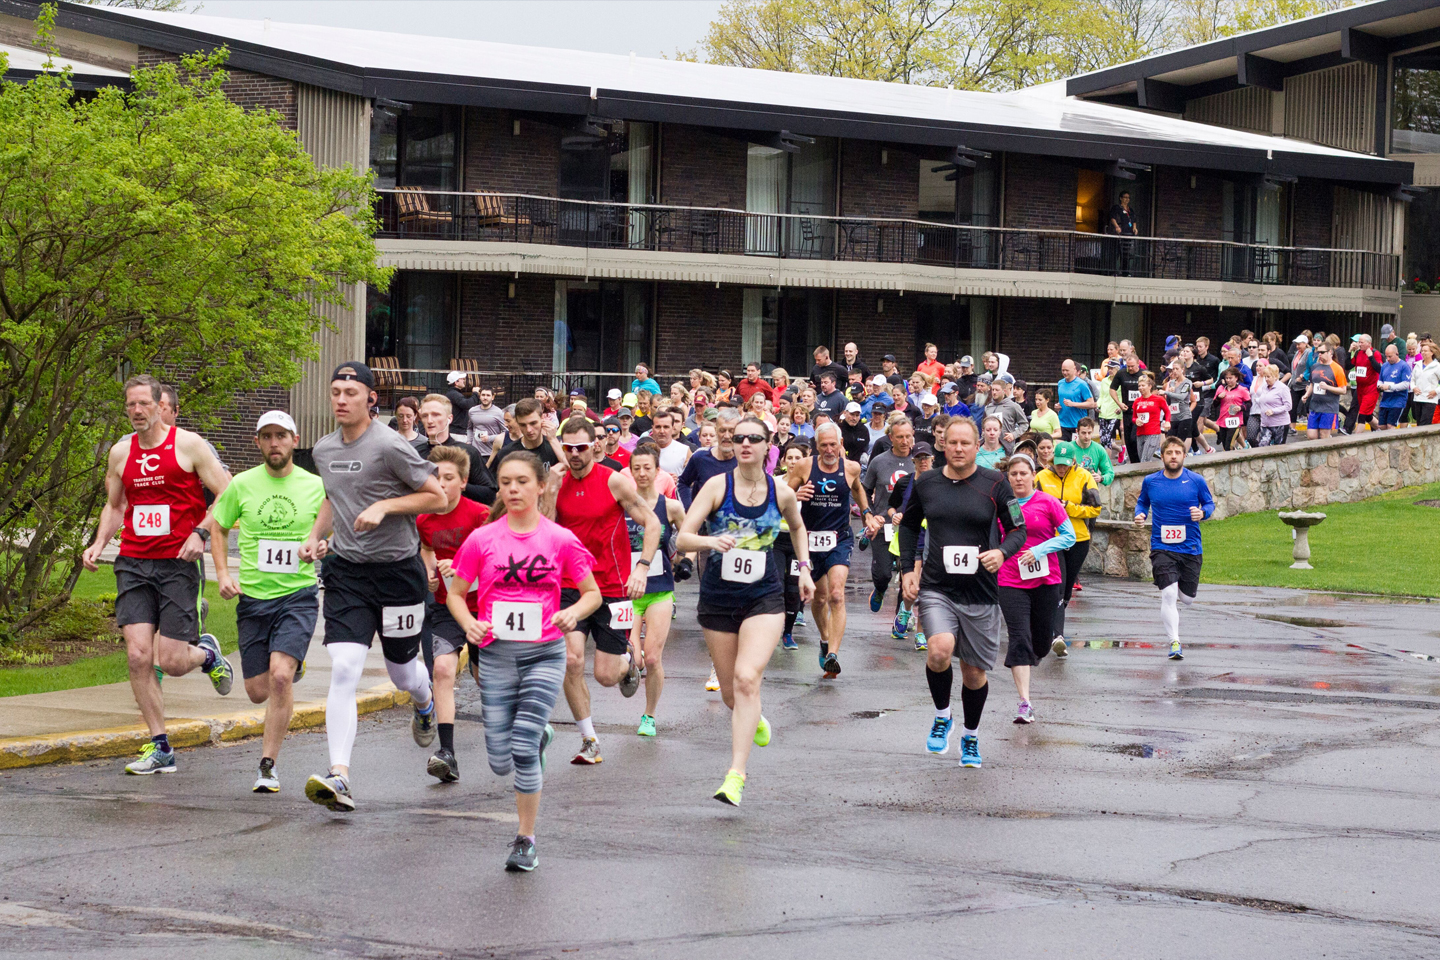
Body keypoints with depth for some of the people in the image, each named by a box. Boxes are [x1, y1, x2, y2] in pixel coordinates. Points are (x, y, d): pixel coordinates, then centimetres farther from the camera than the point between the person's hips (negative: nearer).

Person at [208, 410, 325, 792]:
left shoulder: (316, 486, 0)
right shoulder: (241, 485, 1)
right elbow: (217, 527, 15)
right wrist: (223, 574, 3)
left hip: (299, 595, -2)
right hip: (253, 597, 2)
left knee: (280, 675, -21)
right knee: (259, 692, 6)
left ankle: (268, 765, -10)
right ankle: (292, 667, 43)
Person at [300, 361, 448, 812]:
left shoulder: (389, 446, -13)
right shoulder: (324, 449, 7)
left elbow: (437, 497, -8)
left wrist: (384, 506, -19)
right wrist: (316, 534, 10)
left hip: (397, 571, -4)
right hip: (346, 571, 4)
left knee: (402, 671, 12)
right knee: (343, 669, -14)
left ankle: (425, 704, 52)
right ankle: (339, 777, -21)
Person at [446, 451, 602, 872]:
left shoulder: (561, 539, -1)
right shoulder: (482, 540, 0)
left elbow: (592, 593, 7)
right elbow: (456, 593, 8)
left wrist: (574, 612, -14)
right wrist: (469, 623, -11)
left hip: (544, 652, -2)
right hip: (496, 653, 2)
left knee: (523, 748, -14)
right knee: (501, 762, 1)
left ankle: (526, 840, 3)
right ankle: (539, 738, 39)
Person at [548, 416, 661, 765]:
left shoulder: (615, 481, -8)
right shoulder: (557, 483, 2)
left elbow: (652, 522, -5)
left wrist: (642, 566, -16)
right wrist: (551, 491, -14)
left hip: (612, 588, -2)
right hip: (570, 587, 2)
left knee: (606, 676, 0)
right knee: (570, 661, -14)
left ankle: (627, 662, 38)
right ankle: (589, 740, 2)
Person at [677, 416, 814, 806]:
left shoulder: (781, 493, 0)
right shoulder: (717, 486, -6)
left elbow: (797, 527, 24)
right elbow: (682, 539, -14)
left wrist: (804, 568, 15)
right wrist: (710, 541, -33)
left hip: (764, 598, -1)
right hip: (718, 598, 1)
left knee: (747, 678, -21)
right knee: (730, 693, 10)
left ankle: (736, 775, -24)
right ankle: (754, 721, 49)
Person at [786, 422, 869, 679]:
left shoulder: (851, 468, -1)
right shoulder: (805, 467, -6)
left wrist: (866, 512, 18)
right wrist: (794, 496, -21)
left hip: (839, 539, -1)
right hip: (810, 539, 1)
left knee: (836, 595, -19)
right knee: (818, 597, 15)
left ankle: (832, 655, -26)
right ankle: (825, 640, 43)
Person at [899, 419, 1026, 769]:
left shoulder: (994, 484, -3)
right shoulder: (925, 483, 3)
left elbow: (1018, 530, 3)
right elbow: (908, 525, 19)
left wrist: (1002, 552, -18)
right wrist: (908, 569, 9)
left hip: (980, 593, 0)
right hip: (935, 588, 0)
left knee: (974, 671, 9)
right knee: (940, 649, -26)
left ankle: (971, 736, 34)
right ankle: (942, 717, 0)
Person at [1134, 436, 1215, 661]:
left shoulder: (1196, 481, -1)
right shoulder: (1150, 482, 2)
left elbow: (1209, 503, 10)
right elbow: (1142, 502, 20)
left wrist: (1202, 513, -12)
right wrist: (1140, 514, -2)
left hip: (1190, 549, 1)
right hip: (1162, 548, -1)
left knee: (1187, 599, 8)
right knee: (1168, 595, -16)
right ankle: (1175, 642, -11)